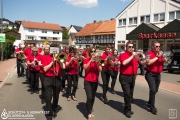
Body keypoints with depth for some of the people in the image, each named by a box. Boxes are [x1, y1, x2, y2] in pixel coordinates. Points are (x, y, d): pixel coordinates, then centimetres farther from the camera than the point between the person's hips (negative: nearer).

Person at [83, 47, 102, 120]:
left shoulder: (97, 60, 6)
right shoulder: (86, 60, -3)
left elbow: (100, 70, -6)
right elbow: (85, 68, -21)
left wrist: (97, 62, -20)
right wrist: (90, 60, -27)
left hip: (95, 81, 4)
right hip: (87, 81, -4)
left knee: (93, 97, 12)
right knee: (89, 97, -15)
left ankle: (90, 111, 28)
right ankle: (89, 114, -2)